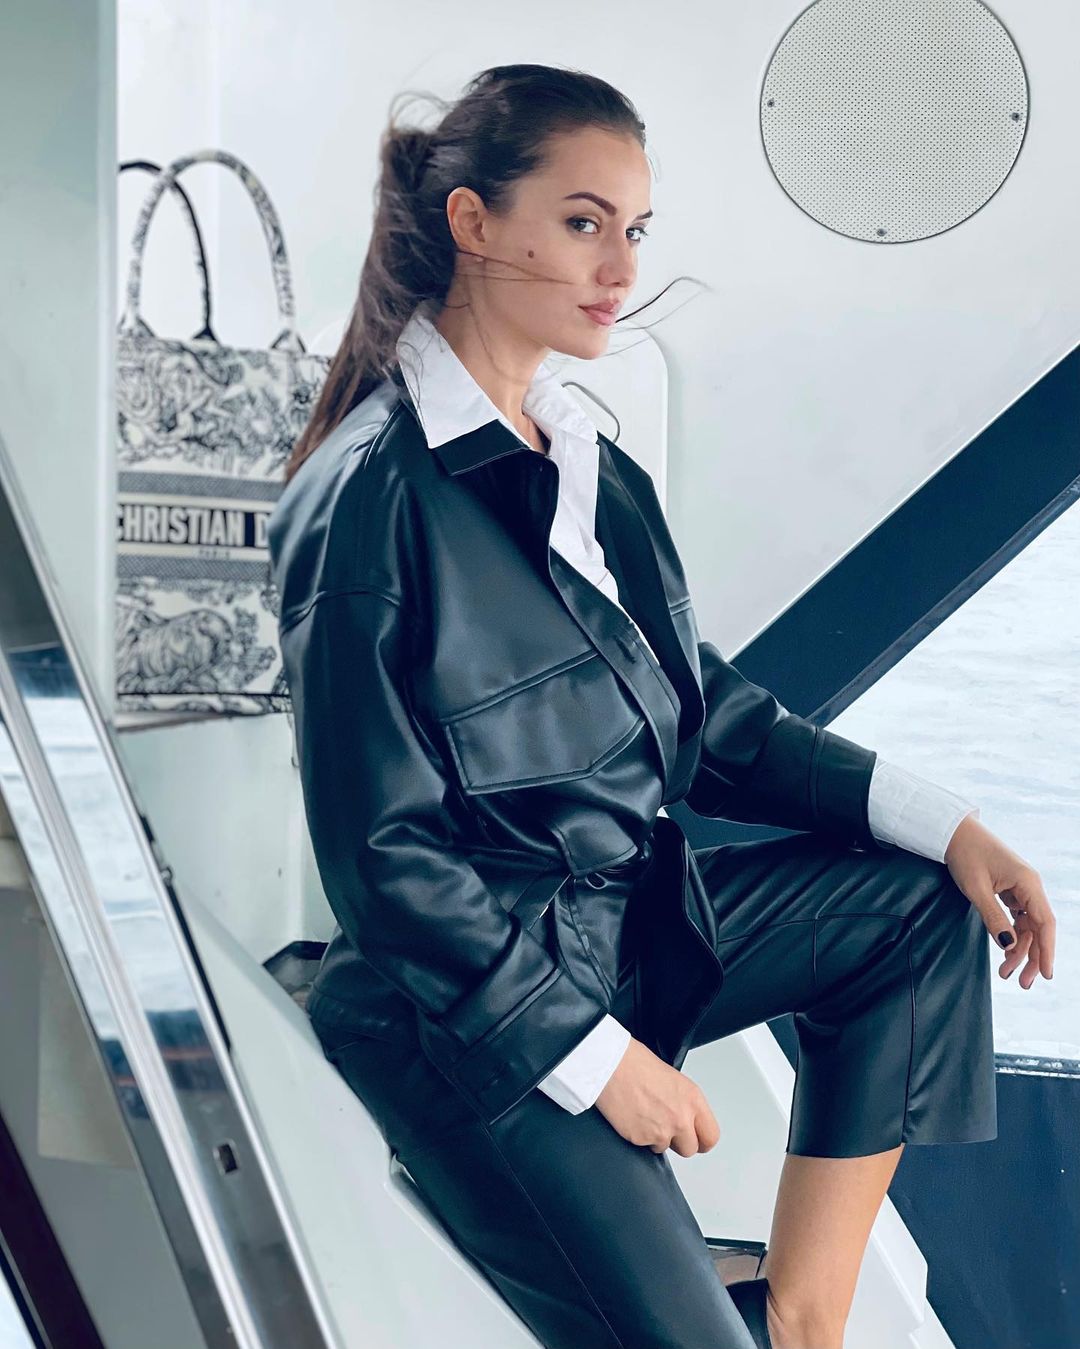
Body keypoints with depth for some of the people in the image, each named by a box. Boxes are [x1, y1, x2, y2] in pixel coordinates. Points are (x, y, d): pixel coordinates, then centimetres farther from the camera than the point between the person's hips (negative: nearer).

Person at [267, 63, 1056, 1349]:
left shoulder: (595, 467, 6)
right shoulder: (368, 501, -20)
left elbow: (706, 709, 10)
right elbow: (384, 854, -19)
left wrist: (944, 823, 0)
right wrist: (594, 1058, -18)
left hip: (634, 910, 9)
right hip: (463, 998, -8)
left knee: (927, 909, 1)